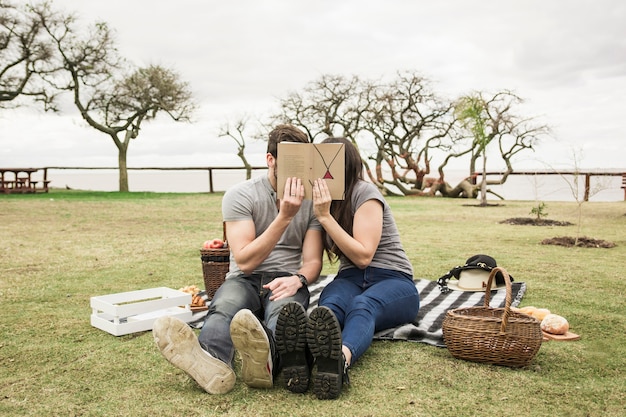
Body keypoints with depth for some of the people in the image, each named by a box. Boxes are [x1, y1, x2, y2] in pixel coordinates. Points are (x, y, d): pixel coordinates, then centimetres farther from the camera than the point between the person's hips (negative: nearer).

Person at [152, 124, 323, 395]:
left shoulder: (312, 200, 6)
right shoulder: (240, 196, -3)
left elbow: (313, 261, 3)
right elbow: (245, 261, -12)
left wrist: (298, 279, -22)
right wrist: (284, 217, -21)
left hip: (286, 281, 1)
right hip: (245, 279, 0)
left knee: (284, 308, -38)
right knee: (225, 305, -37)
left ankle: (265, 359, -72)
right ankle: (213, 363, -70)